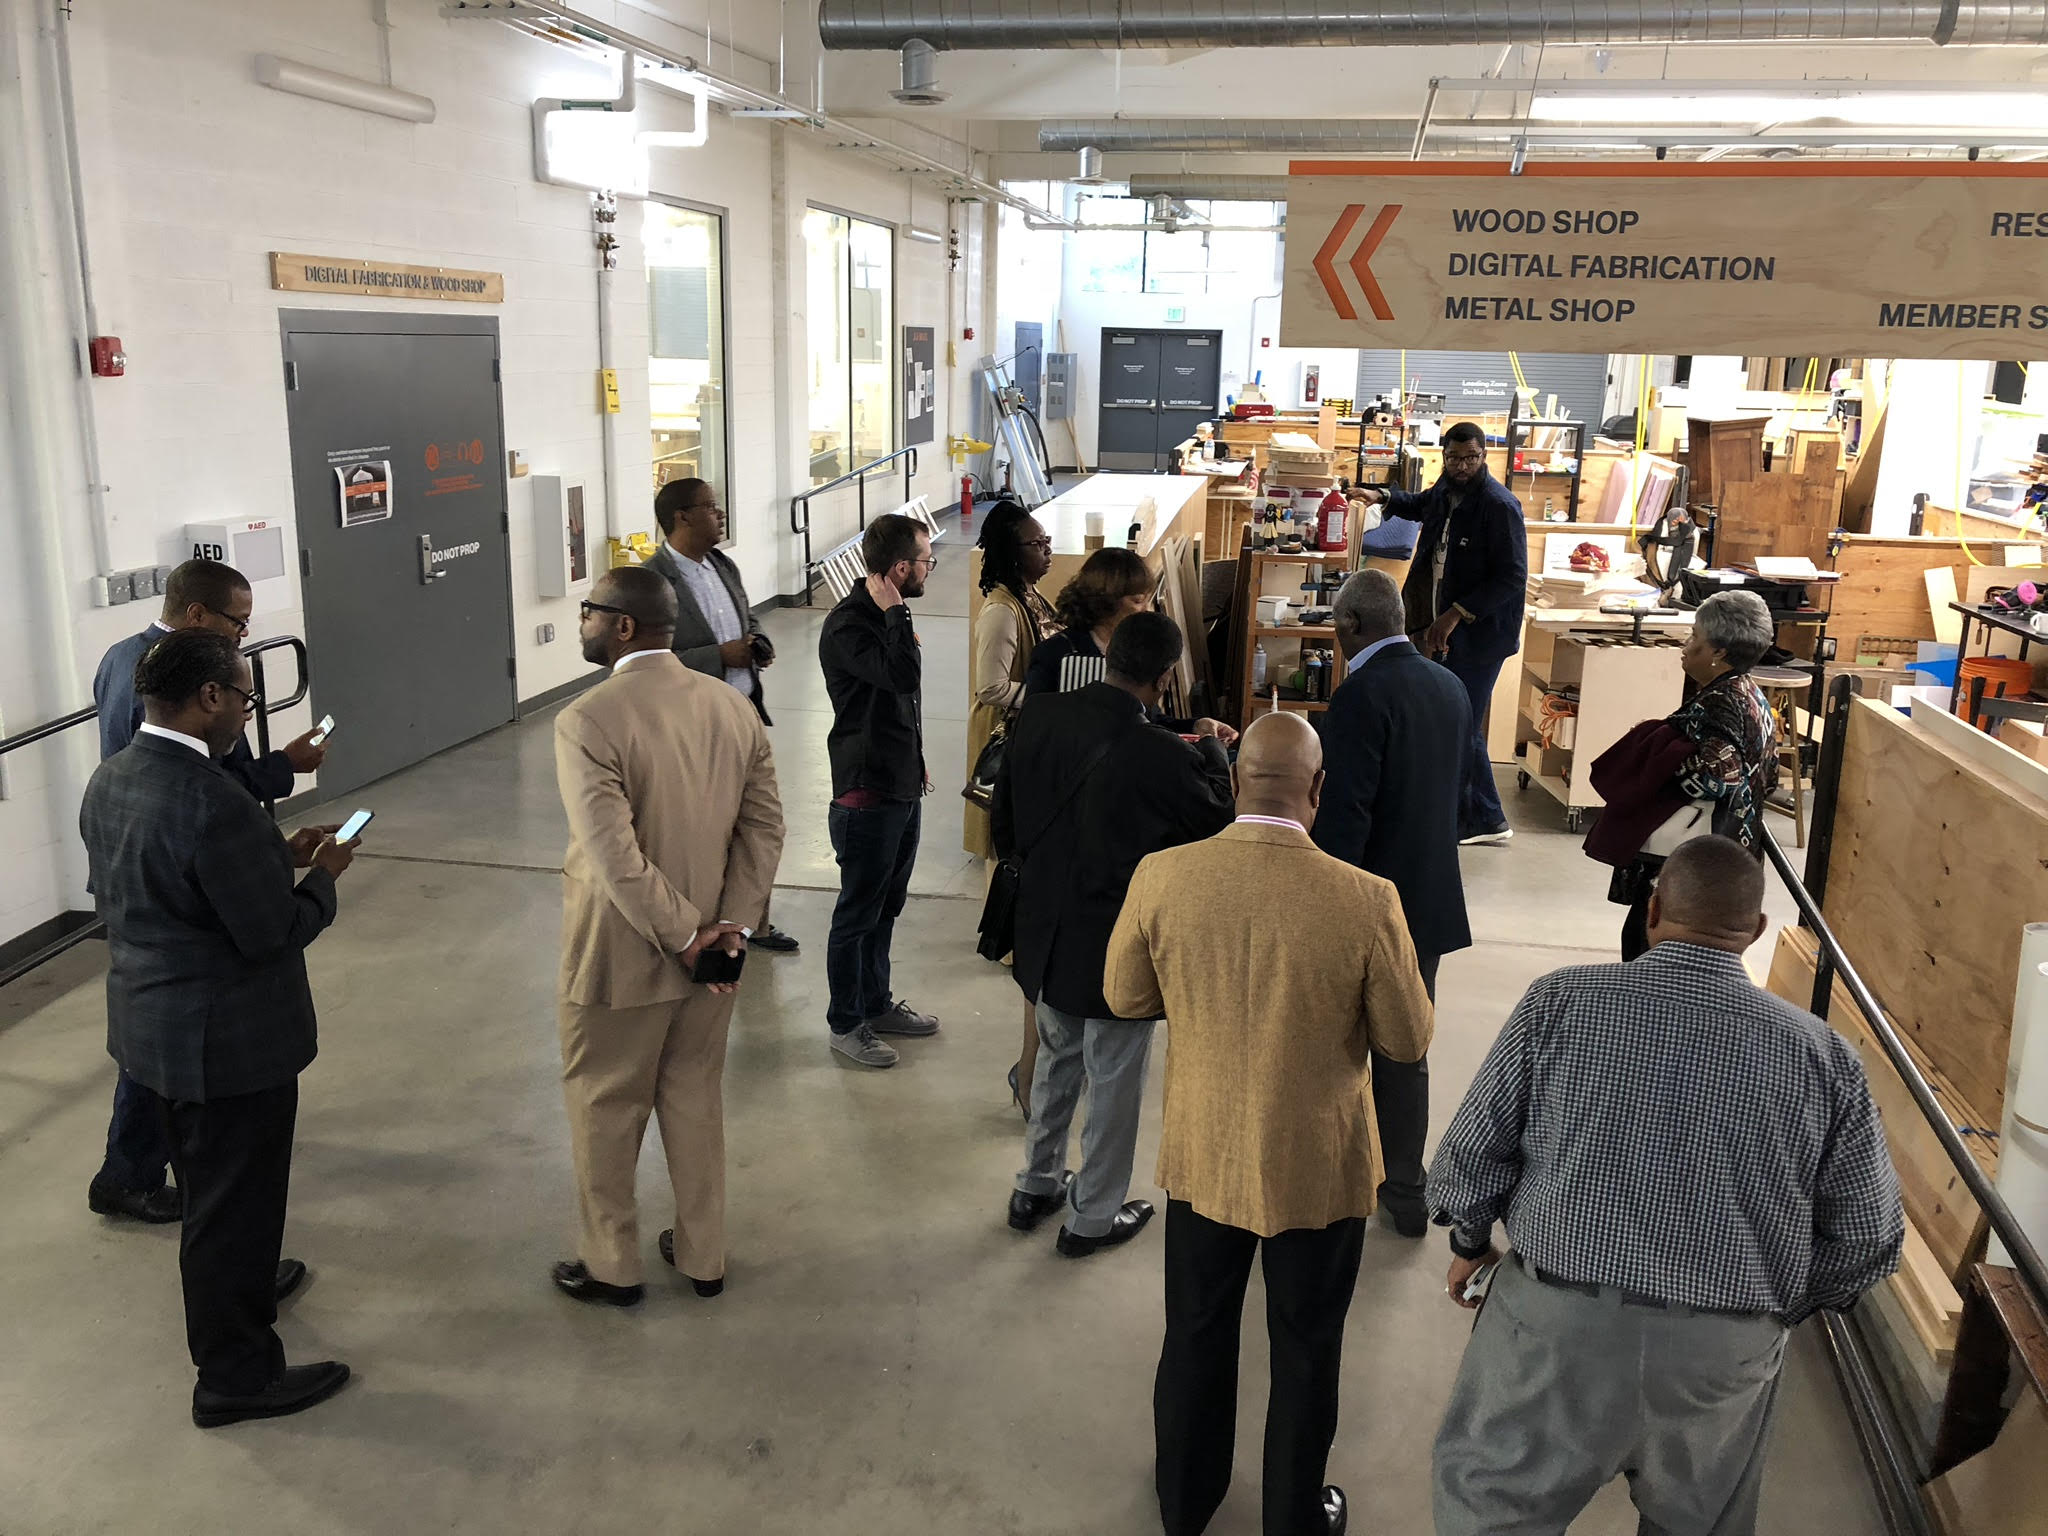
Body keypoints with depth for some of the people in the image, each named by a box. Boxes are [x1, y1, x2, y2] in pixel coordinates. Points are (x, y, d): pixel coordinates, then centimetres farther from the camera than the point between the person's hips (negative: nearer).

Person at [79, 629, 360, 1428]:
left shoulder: (109, 780, 0)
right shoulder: (212, 802, -29)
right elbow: (273, 932, -24)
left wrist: (278, 855, 8)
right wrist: (321, 875, -7)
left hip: (147, 1025, 9)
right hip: (224, 1039, -9)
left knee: (208, 1185, 29)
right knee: (236, 1199, 8)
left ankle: (238, 1282, 52)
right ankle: (233, 1375, 23)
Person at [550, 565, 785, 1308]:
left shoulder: (587, 722, -21)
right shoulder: (734, 708, -1)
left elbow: (616, 857, -25)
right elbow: (765, 828, -2)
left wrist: (683, 937, -16)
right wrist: (730, 925, -6)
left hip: (621, 959, -5)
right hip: (710, 950, 6)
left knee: (605, 1109, 14)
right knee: (696, 1098, 21)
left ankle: (611, 1265, 30)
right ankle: (702, 1254, 34)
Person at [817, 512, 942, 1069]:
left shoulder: (884, 615, 10)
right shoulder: (846, 626, -21)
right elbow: (904, 676, -35)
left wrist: (917, 762, 22)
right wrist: (895, 612, -24)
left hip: (901, 787, 9)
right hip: (866, 795, -9)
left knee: (886, 906, 20)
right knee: (857, 913, 4)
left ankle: (876, 1002, 35)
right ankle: (845, 1024, 18)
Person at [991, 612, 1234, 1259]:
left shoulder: (1040, 716, -9)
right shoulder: (1164, 756, -27)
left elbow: (1004, 821, 2)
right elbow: (1220, 826, -9)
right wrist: (1213, 754, 4)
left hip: (1046, 935, 6)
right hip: (1120, 951, -5)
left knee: (1057, 1060, 27)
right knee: (1114, 1083, 15)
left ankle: (1036, 1186, 42)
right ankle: (1093, 1217, 31)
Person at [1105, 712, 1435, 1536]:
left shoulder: (1160, 878, -17)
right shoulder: (1366, 901, -24)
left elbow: (1125, 997, -2)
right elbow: (1408, 1040, -11)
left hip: (1201, 1154, 3)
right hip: (1318, 1167, -2)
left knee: (1197, 1335, 24)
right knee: (1305, 1354, 20)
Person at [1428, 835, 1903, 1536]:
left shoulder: (1561, 1000, -9)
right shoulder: (1821, 1053, -4)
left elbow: (1471, 1154, -6)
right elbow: (1871, 1239, 2)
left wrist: (1471, 1243, 13)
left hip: (1554, 1321, -2)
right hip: (1726, 1353, 2)